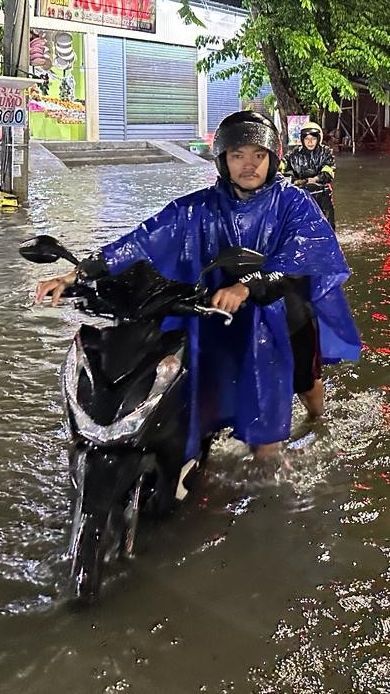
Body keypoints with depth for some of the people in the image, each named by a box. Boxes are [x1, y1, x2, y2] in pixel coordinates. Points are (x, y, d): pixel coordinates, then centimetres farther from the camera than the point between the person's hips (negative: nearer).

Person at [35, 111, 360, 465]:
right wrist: (80, 273, -21)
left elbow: (301, 256, -23)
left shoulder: (294, 203, -6)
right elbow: (144, 240, -9)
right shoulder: (199, 209, -1)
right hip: (223, 321, -2)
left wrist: (247, 286, -41)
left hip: (282, 311, 3)